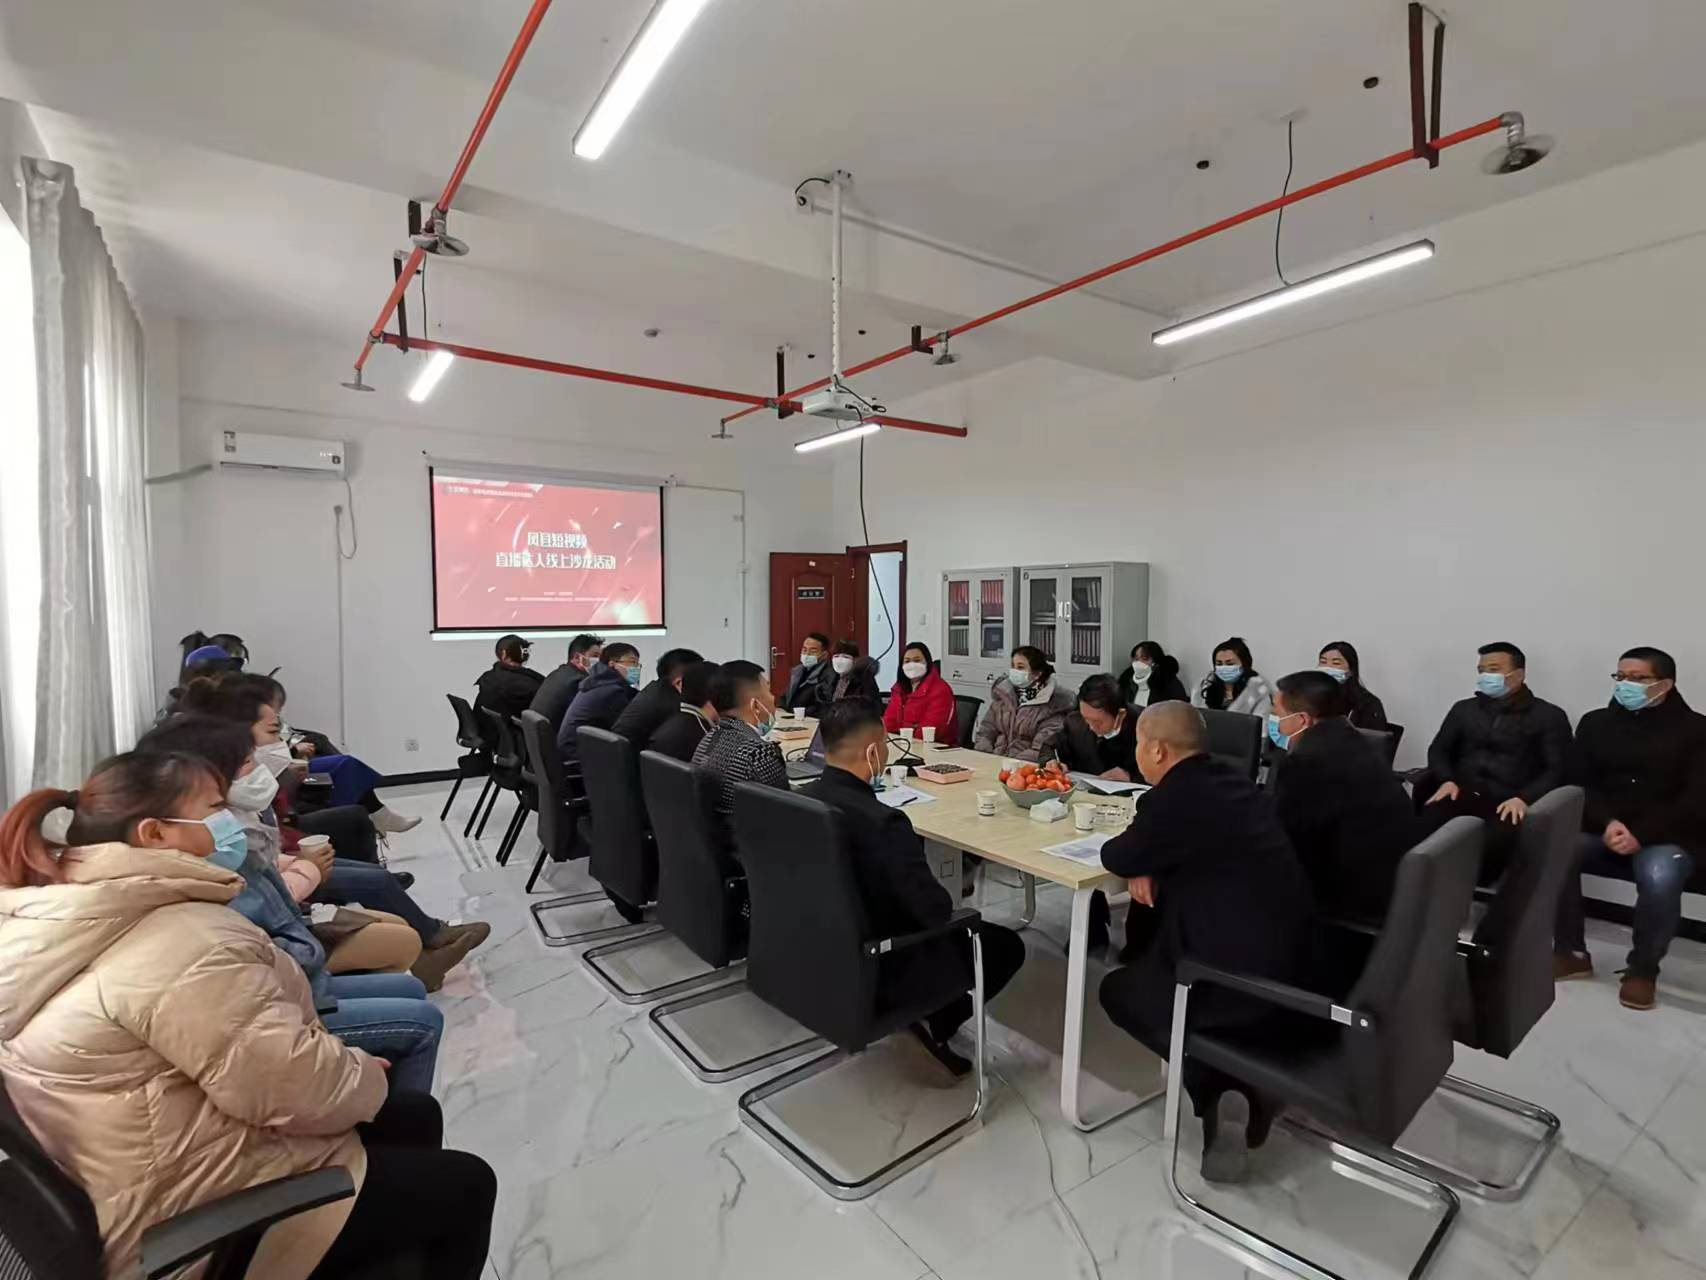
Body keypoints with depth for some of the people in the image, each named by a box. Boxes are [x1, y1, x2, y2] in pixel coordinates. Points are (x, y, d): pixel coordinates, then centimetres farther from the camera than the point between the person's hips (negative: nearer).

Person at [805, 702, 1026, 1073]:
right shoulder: (882, 821, -32)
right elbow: (938, 910, -25)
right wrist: (950, 913, -2)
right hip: (876, 966, -7)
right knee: (1006, 945, 12)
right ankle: (933, 1025, 10)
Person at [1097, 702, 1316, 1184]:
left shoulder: (1175, 798, -20)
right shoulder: (1230, 781, 7)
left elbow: (1117, 858, -7)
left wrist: (1136, 858, 14)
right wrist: (1147, 867, 3)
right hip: (1289, 959, 8)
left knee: (1117, 990, 15)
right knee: (1145, 925, 25)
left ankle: (1216, 1089, 1)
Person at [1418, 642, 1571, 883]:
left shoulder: (1549, 716, 14)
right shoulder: (1464, 709, 25)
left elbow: (1557, 770, 4)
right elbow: (1438, 749, 19)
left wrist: (1524, 798, -15)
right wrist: (1447, 780, -4)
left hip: (1508, 803, -2)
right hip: (1462, 796, 2)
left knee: (1498, 839, -39)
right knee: (1428, 823, -34)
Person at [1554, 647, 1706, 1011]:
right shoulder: (1595, 723, 10)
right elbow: (1579, 784, 4)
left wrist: (1641, 835, -19)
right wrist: (1607, 823, -15)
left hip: (1666, 837, -3)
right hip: (1602, 830, 3)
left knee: (1659, 879, -36)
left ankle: (1643, 970, -8)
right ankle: (1571, 953, -8)